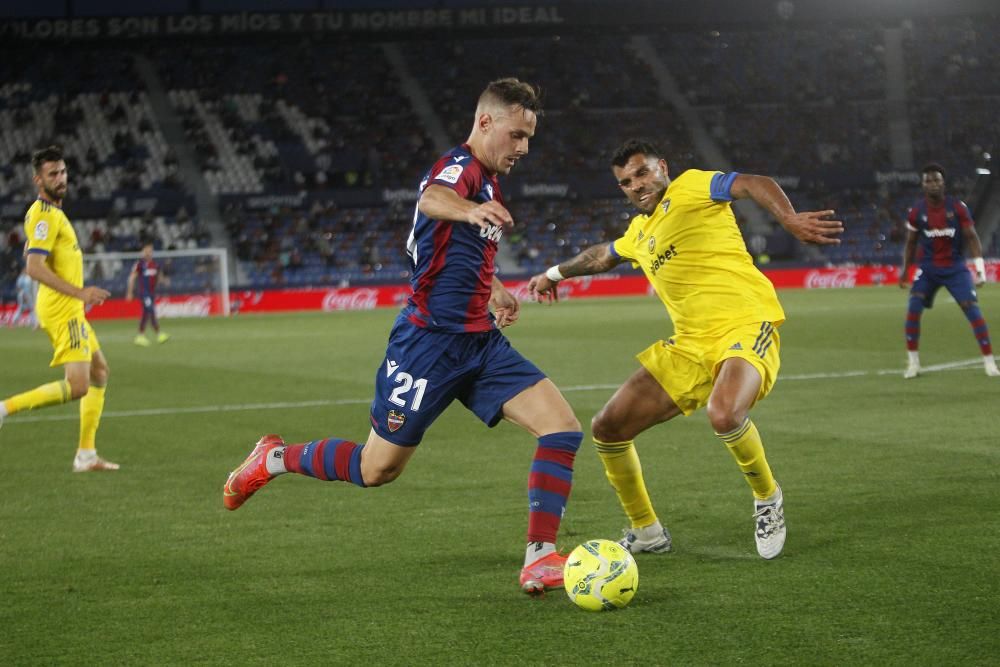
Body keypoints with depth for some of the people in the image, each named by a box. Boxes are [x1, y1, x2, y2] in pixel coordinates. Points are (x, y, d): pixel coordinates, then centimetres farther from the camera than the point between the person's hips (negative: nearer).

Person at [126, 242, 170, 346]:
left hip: (152, 292, 7)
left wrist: (164, 280, -1)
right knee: (151, 311, -16)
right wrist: (130, 292, -10)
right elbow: (132, 277, -6)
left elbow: (159, 276, 22)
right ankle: (159, 334, -17)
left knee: (146, 314, 11)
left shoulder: (155, 263, 12)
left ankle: (140, 336, 18)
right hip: (144, 293, -7)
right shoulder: (140, 263, -7)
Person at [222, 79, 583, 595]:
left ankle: (541, 559, -8)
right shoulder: (459, 167, -14)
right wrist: (469, 209, -64)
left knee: (562, 428, -9)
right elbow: (433, 199, -42)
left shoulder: (487, 183, 15)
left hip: (480, 342, 8)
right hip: (430, 341, -8)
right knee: (377, 468, 1)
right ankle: (274, 459, 26)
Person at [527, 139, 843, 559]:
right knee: (607, 429, 2)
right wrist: (556, 273, 58)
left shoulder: (691, 187, -2)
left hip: (745, 326, -8)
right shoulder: (638, 233, 21)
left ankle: (767, 499, -7)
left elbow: (754, 185, -19)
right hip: (690, 347, 8)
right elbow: (601, 256, 43)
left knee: (724, 415, -37)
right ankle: (647, 533, 21)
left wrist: (789, 219, -38)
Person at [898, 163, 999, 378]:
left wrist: (979, 264, -15)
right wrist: (905, 270, 10)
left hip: (955, 268, -1)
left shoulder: (958, 207, -7)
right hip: (927, 269, 1)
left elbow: (971, 237, -5)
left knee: (973, 310, -11)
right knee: (913, 309, -14)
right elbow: (911, 242, 10)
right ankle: (913, 362, -4)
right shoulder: (916, 211, -2)